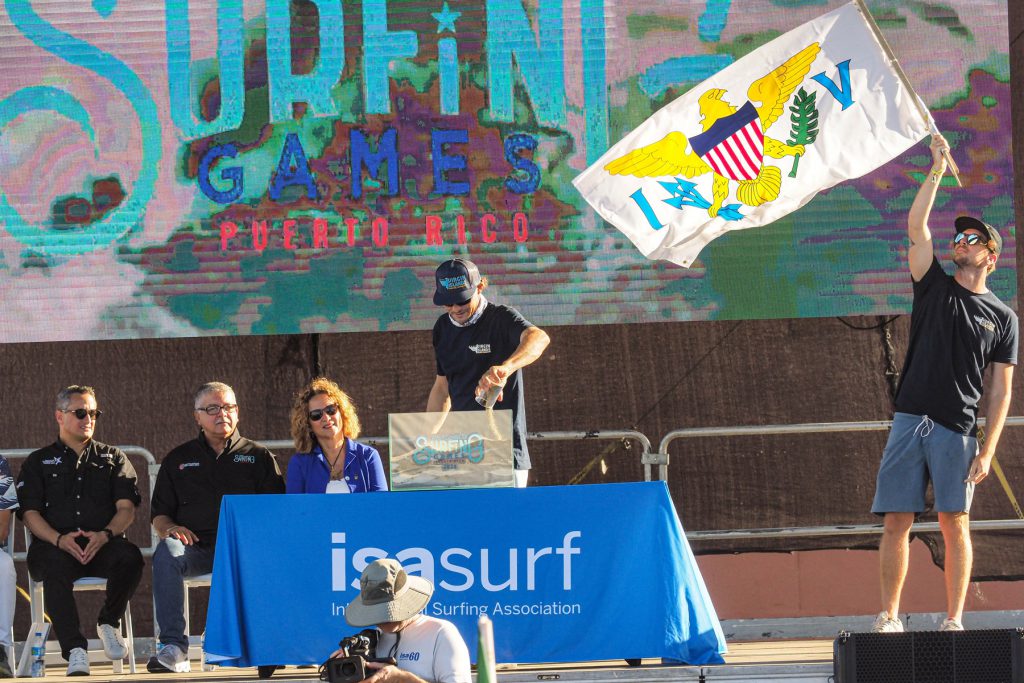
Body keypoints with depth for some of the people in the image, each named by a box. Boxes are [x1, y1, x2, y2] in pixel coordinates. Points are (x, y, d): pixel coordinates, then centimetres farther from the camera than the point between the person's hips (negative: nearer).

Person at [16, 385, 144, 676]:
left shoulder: (112, 458, 23)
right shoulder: (38, 462, 19)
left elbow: (126, 508, 9)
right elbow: (30, 513, 5)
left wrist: (105, 535, -14)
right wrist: (59, 539, -16)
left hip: (103, 546, 2)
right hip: (54, 546, -1)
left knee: (130, 556, -34)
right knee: (56, 566, -39)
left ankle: (109, 622, -8)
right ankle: (75, 651, -43)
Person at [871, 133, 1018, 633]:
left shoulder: (1002, 319, 9)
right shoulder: (935, 287, 14)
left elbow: (1001, 390, 5)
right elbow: (916, 228, 4)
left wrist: (988, 451, -5)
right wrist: (938, 170, 1)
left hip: (957, 428, -2)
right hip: (910, 419, 2)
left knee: (955, 525, -3)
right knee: (897, 521, -2)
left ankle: (954, 621, 0)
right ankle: (889, 618, 2)